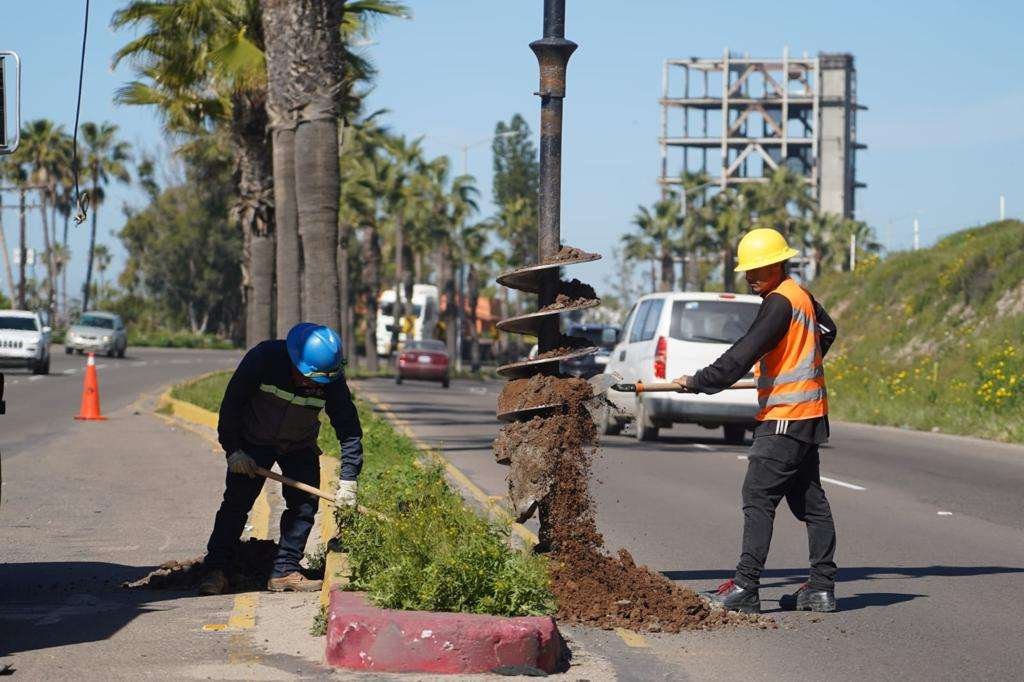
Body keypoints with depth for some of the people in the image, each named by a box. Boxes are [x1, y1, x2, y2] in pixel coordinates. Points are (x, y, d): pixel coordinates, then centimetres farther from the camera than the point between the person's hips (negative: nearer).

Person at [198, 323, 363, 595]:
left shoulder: (331, 379, -25)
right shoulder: (263, 358, -31)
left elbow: (349, 428, -18)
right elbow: (231, 402, -19)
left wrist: (348, 479, -23)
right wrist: (233, 449, -19)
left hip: (300, 447, 2)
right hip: (253, 442, -2)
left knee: (305, 504, -6)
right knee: (236, 502, -7)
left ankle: (285, 571, 1)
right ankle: (216, 570, -2)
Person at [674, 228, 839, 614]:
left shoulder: (779, 302, -15)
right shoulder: (801, 296, 15)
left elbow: (744, 354, -22)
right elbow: (827, 329, 36)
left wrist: (699, 382, -17)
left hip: (785, 416, -10)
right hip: (808, 413, 10)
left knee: (758, 498, -10)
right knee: (809, 499, 10)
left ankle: (745, 588, -13)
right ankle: (822, 586, 11)